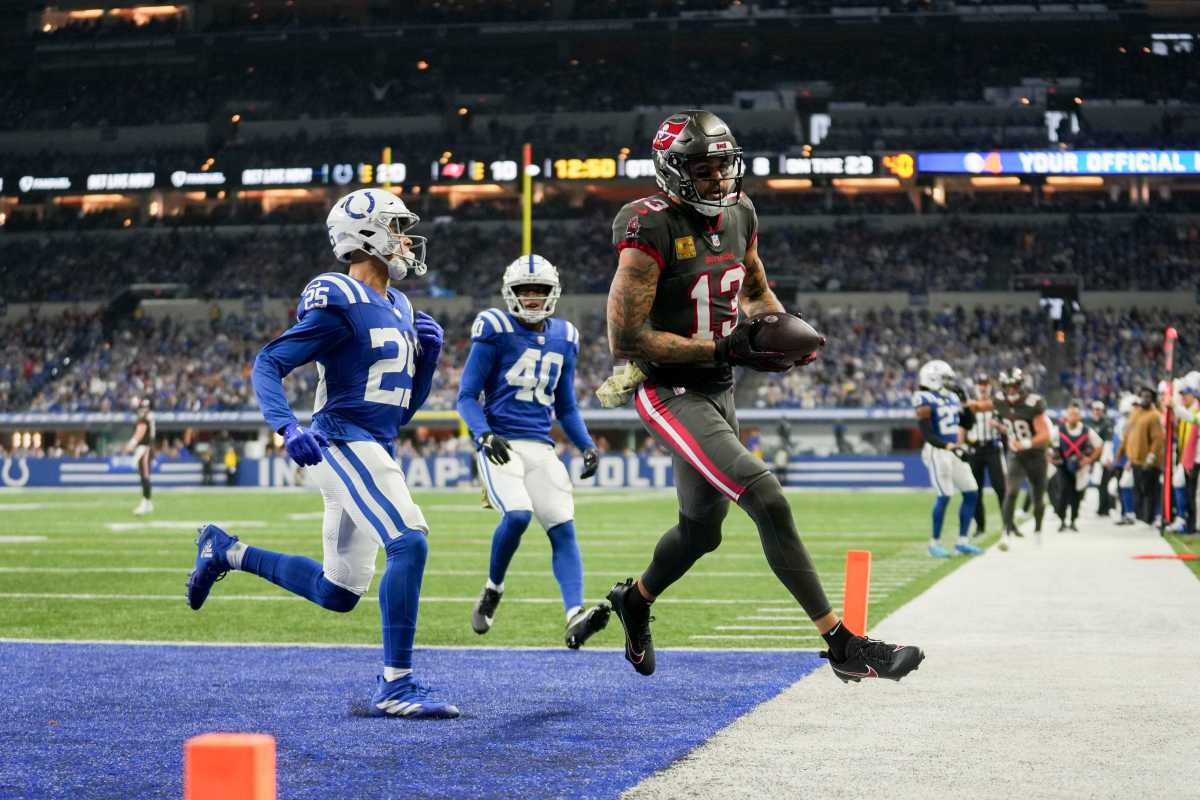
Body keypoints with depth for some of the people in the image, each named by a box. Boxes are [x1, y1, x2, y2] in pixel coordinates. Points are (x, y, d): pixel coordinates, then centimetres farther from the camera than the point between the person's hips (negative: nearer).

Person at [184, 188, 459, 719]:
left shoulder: (399, 309, 17)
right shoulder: (340, 304, -10)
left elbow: (404, 406, 20)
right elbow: (268, 364, -13)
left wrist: (427, 353, 4)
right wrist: (287, 426, -29)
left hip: (371, 449, 9)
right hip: (345, 443, -9)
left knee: (337, 594, 12)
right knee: (409, 544, -23)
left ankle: (226, 552, 30)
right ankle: (396, 685, -18)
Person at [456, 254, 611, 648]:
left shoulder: (563, 338, 16)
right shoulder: (495, 331, -1)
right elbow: (467, 397, -1)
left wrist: (587, 446, 7)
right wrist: (484, 435, -19)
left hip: (541, 448, 5)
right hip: (501, 444, -5)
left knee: (563, 528, -11)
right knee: (517, 514, -25)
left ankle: (574, 618, -22)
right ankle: (491, 592, 0)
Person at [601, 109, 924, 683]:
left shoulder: (738, 214, 4)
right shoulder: (652, 231, -20)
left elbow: (756, 289, 23)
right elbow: (625, 338, -22)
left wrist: (777, 322, -1)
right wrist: (724, 349, -23)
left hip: (718, 394, 9)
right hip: (670, 395, -9)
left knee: (701, 529, 22)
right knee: (768, 502, -21)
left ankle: (633, 602, 50)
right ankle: (842, 646, -20)